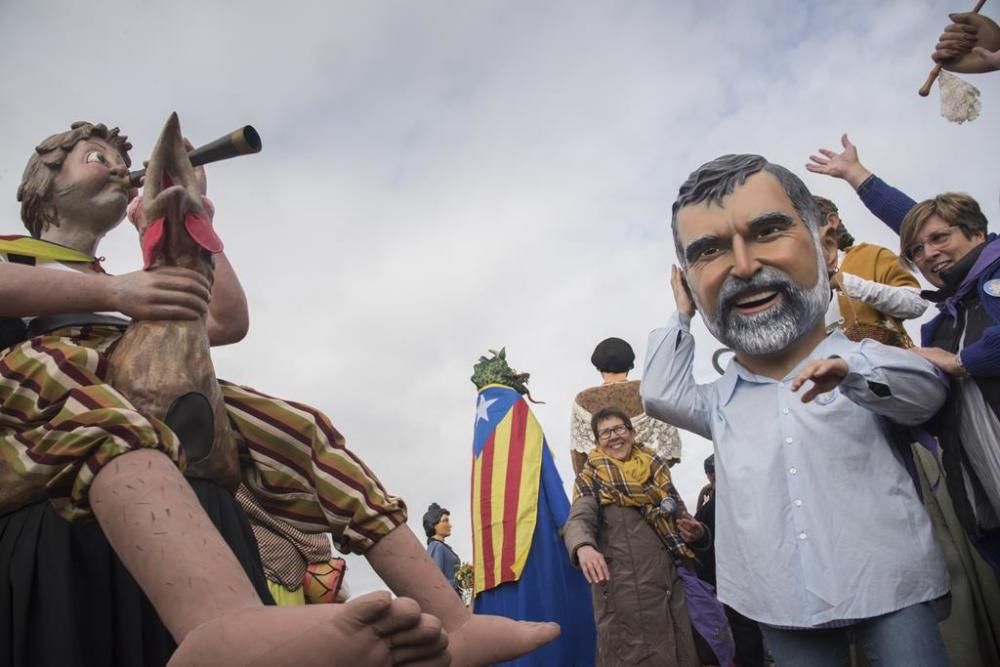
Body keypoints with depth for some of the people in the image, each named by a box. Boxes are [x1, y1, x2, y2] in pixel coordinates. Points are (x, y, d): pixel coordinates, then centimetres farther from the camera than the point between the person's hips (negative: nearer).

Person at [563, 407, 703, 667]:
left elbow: (680, 518, 22)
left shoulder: (656, 469, 15)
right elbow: (578, 520, -12)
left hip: (669, 584, 4)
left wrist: (696, 531, -2)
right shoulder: (591, 478, 4)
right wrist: (583, 547, -35)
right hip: (623, 589, -4)